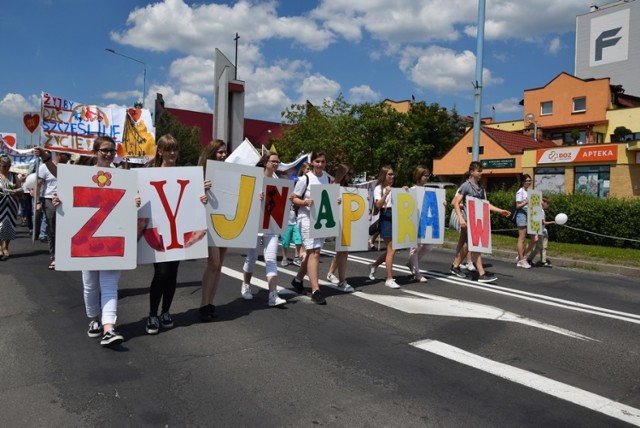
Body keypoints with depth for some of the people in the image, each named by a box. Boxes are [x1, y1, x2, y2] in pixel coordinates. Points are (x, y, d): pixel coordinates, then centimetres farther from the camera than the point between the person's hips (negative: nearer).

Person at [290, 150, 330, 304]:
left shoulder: (327, 178, 8)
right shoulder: (305, 179, -9)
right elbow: (294, 199, -5)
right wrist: (305, 202, -23)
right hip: (307, 219, -6)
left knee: (312, 252, 14)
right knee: (314, 252, -12)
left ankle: (298, 280, 35)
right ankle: (315, 291, -9)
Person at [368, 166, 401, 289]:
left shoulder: (393, 188, 17)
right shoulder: (378, 188, -3)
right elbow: (378, 205, -15)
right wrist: (386, 194, -27)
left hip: (395, 217, 7)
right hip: (386, 218, -7)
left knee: (391, 249, 10)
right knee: (391, 250, -10)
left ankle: (374, 265, 32)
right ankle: (389, 279, -3)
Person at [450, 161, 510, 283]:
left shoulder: (481, 187, 13)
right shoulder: (466, 186, -8)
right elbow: (456, 203, -11)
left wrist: (500, 211, 9)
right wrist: (460, 218, -21)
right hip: (468, 221, -7)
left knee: (462, 244, 16)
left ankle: (455, 267, 27)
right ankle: (482, 274, -8)